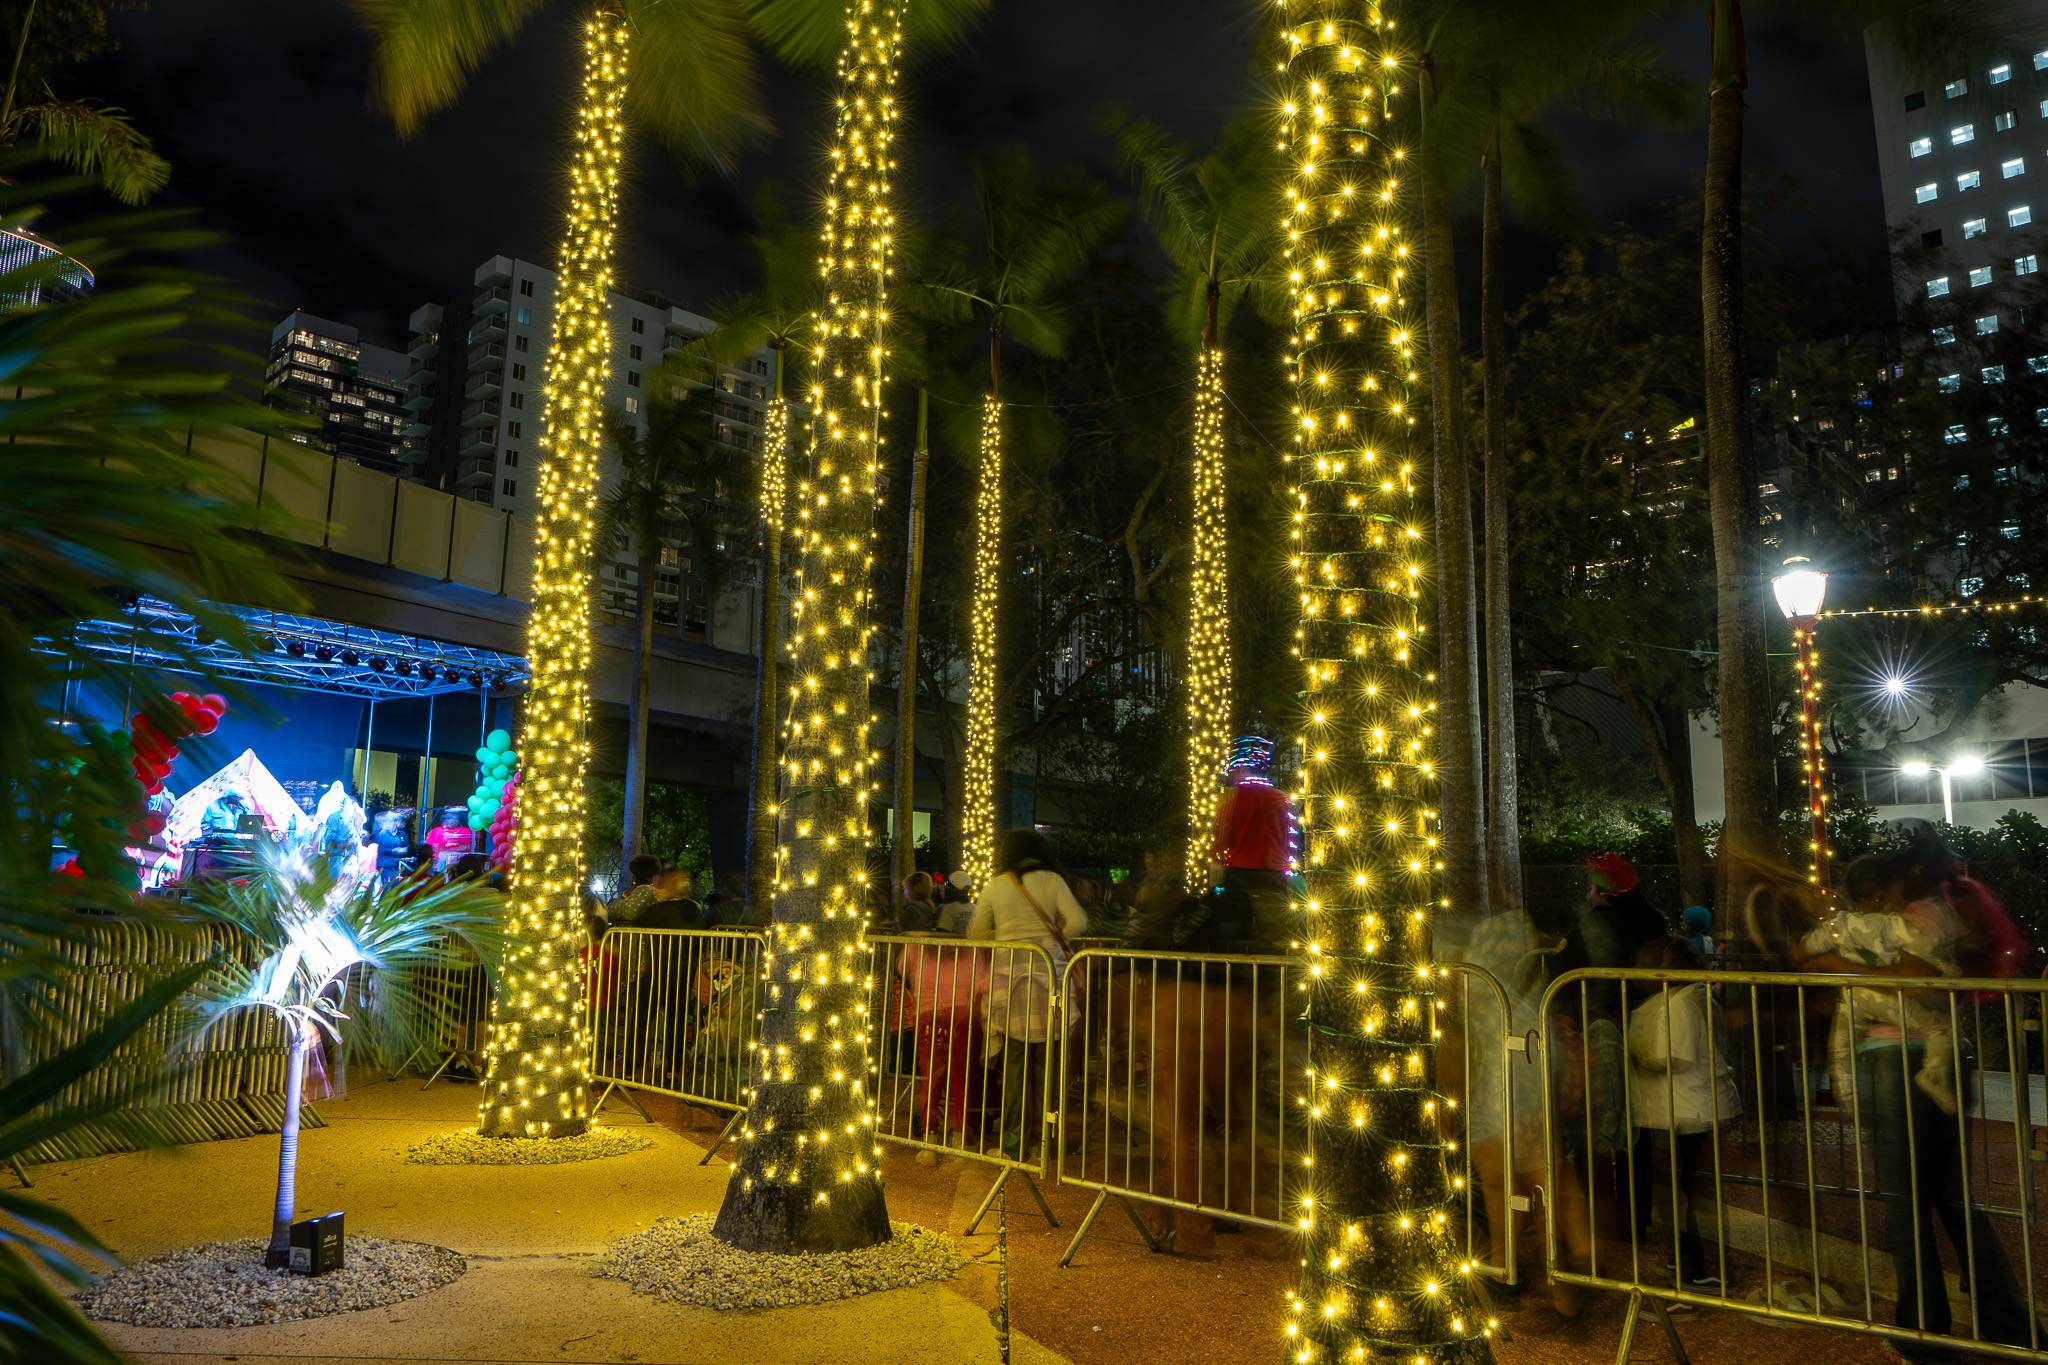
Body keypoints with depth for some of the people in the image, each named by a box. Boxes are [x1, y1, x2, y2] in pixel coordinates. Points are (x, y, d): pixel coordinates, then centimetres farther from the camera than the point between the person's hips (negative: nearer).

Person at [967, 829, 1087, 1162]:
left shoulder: (994, 886, 6)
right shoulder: (1052, 880, 4)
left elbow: (976, 933, 9)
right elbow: (1079, 922, -2)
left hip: (1009, 975, 0)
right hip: (1049, 973, 0)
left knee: (1015, 1061, 4)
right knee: (1049, 1058, 7)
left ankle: (1014, 1144, 8)